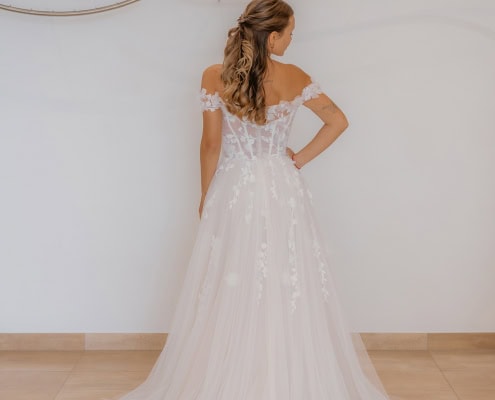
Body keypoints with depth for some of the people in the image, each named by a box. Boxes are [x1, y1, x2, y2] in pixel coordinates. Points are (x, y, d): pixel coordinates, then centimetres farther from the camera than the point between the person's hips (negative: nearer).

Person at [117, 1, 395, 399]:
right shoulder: (295, 78, -6)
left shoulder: (214, 78, -10)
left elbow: (211, 145, -6)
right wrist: (302, 158, 6)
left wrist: (205, 196, 5)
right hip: (284, 192, 1)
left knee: (230, 295, 9)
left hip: (234, 194, -1)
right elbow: (338, 121, -1)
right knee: (289, 290, 11)